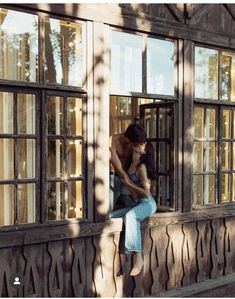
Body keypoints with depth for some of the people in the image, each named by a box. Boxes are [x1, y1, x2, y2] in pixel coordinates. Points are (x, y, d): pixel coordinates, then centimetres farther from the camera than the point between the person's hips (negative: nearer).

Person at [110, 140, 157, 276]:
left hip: (147, 203, -9)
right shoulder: (132, 164, 10)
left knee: (130, 216, -37)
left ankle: (138, 258, -36)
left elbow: (146, 192, -15)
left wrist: (129, 183, -14)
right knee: (111, 216, -6)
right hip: (135, 204, 9)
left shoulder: (142, 167, -12)